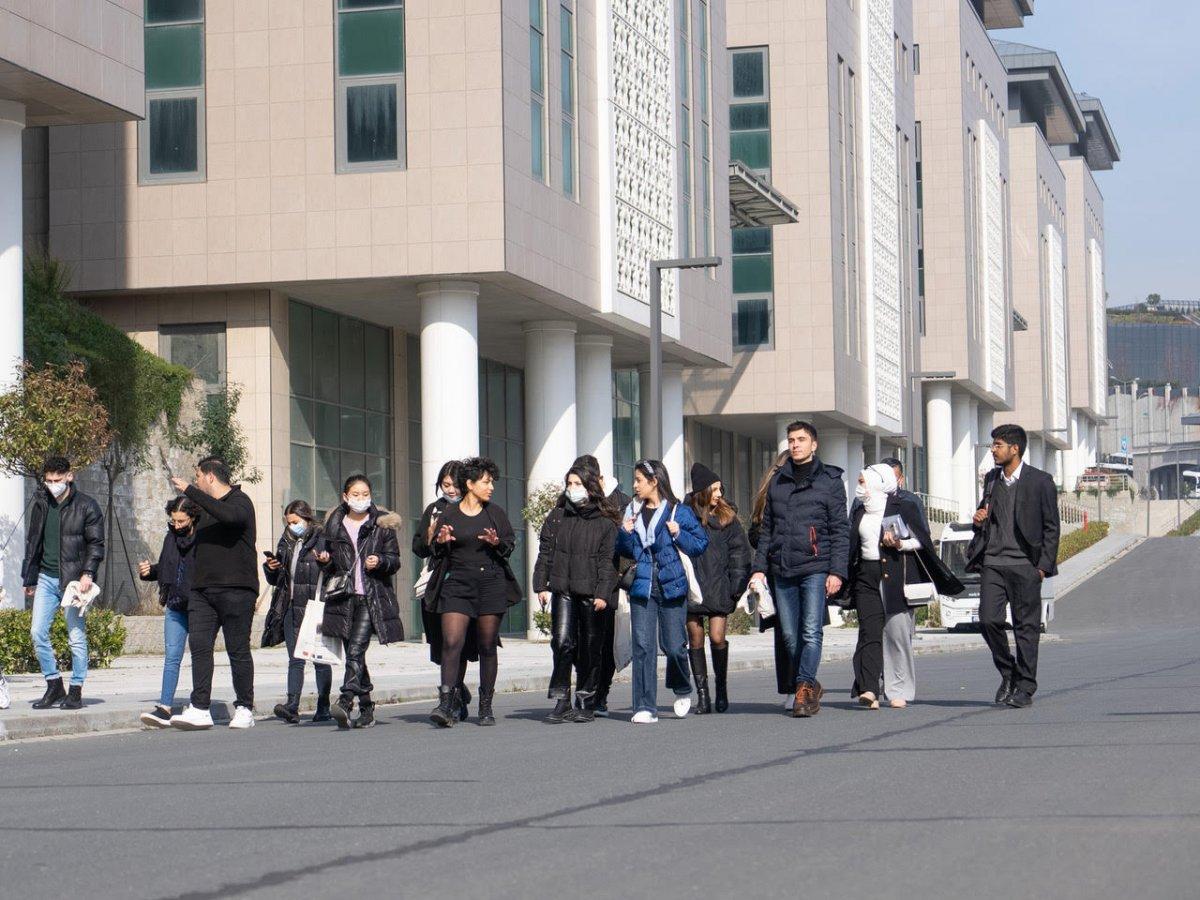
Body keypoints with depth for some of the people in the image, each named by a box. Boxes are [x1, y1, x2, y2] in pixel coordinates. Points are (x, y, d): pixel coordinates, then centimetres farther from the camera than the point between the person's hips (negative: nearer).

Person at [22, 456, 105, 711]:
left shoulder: (86, 506, -3)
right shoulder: (41, 504, 10)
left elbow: (96, 544, -4)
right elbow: (33, 543, 18)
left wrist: (88, 573, -17)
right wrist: (29, 579, 16)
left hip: (73, 579, -4)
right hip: (46, 578, 4)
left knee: (76, 637, -3)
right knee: (38, 632, -3)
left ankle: (76, 691, 6)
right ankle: (54, 687, 9)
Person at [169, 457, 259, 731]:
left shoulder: (240, 502, -3)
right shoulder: (206, 507, 23)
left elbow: (229, 516, -27)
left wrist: (189, 491, -22)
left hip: (235, 590, -7)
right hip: (202, 590, 7)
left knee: (238, 651, -1)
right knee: (199, 645, -7)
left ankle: (245, 709, 8)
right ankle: (200, 710, -12)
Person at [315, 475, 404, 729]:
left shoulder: (382, 525, 4)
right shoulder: (335, 525, 13)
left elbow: (394, 561, 5)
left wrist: (380, 561, -15)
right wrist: (325, 560, 0)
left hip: (372, 597, -4)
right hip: (343, 597, 4)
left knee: (356, 650, -18)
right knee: (353, 654, 6)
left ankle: (346, 702, -28)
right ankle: (366, 709, 15)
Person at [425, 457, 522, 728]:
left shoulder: (495, 513, 9)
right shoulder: (449, 515, 6)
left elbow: (511, 546, 11)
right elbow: (437, 552, 12)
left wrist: (497, 543, -9)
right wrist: (441, 542, -9)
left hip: (491, 583, 1)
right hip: (457, 584, -1)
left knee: (487, 646, 4)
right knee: (451, 642, -14)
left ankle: (486, 707, 14)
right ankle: (446, 705, -18)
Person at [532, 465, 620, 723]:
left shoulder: (605, 522, 2)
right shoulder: (556, 517, 11)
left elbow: (607, 561, -1)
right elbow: (545, 553, 11)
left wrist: (603, 594, -9)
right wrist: (541, 585, 2)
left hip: (591, 593, -1)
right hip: (562, 590, 2)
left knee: (590, 648, 4)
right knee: (562, 642, -11)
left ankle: (587, 703, 14)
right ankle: (561, 702, -9)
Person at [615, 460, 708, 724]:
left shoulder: (678, 512, 0)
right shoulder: (633, 511, 12)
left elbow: (701, 544, 1)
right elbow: (625, 551, 17)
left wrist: (679, 535, -13)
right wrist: (625, 533, -1)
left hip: (671, 586, -3)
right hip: (642, 587, 3)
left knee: (674, 645, -1)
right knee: (642, 646, -5)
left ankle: (683, 691, 29)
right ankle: (645, 707, -3)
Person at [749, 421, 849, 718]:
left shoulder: (829, 480, 4)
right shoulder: (777, 482, 16)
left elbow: (840, 530, -1)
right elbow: (767, 529, 18)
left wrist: (837, 572, -9)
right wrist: (759, 568, 9)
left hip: (815, 568, -4)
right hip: (782, 571, 4)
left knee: (811, 632, -11)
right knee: (790, 635, 5)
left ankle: (804, 688, -12)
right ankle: (811, 687, 16)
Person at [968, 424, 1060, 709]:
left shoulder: (1040, 481, -2)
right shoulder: (991, 479, 14)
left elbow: (1051, 527, -1)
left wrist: (1044, 565, -8)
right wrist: (979, 519, 3)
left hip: (1025, 564, -4)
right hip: (993, 562, 4)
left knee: (1026, 626, 0)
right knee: (988, 620, -7)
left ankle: (1025, 688, 7)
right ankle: (1008, 673, 14)